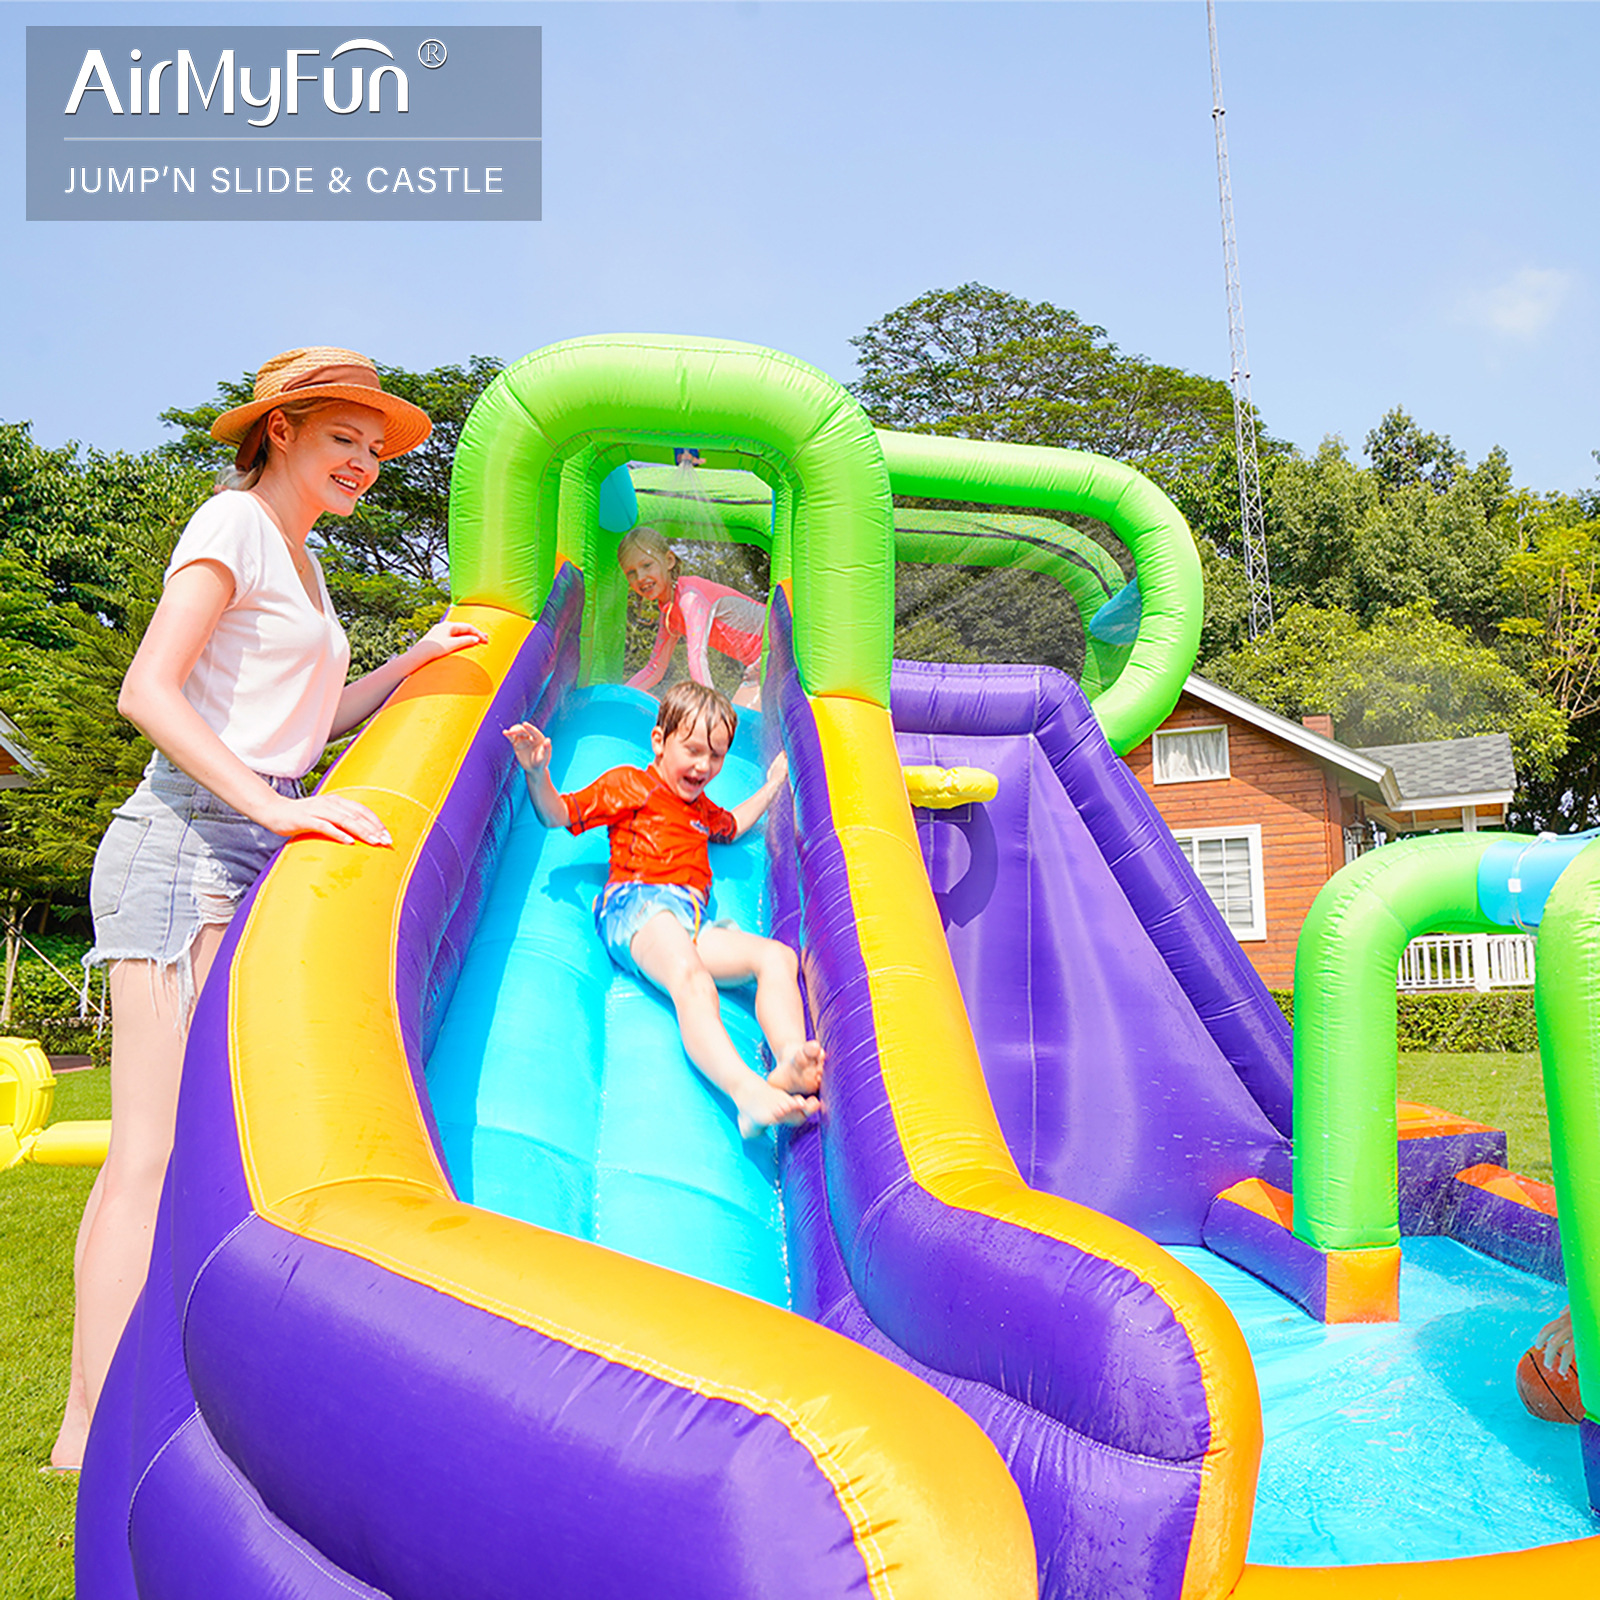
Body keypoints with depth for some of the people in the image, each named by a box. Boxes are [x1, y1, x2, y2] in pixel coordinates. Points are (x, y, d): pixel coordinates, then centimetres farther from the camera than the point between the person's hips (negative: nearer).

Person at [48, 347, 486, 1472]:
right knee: (154, 1151, -10)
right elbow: (148, 690, -16)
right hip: (187, 844, -9)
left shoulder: (297, 558, 23)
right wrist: (274, 804, -26)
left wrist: (416, 662, 17)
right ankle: (92, 1430, -3)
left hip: (255, 858, 9)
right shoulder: (236, 523, -4)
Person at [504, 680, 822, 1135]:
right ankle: (747, 1093, -62)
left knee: (778, 957, -18)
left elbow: (730, 826, 61)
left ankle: (790, 1059, -44)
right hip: (637, 904, -7)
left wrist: (770, 788, 55)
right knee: (689, 976, -39)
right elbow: (558, 815, 11)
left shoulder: (701, 807, 39)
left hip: (693, 923, 8)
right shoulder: (630, 783, 17)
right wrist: (538, 774, -8)